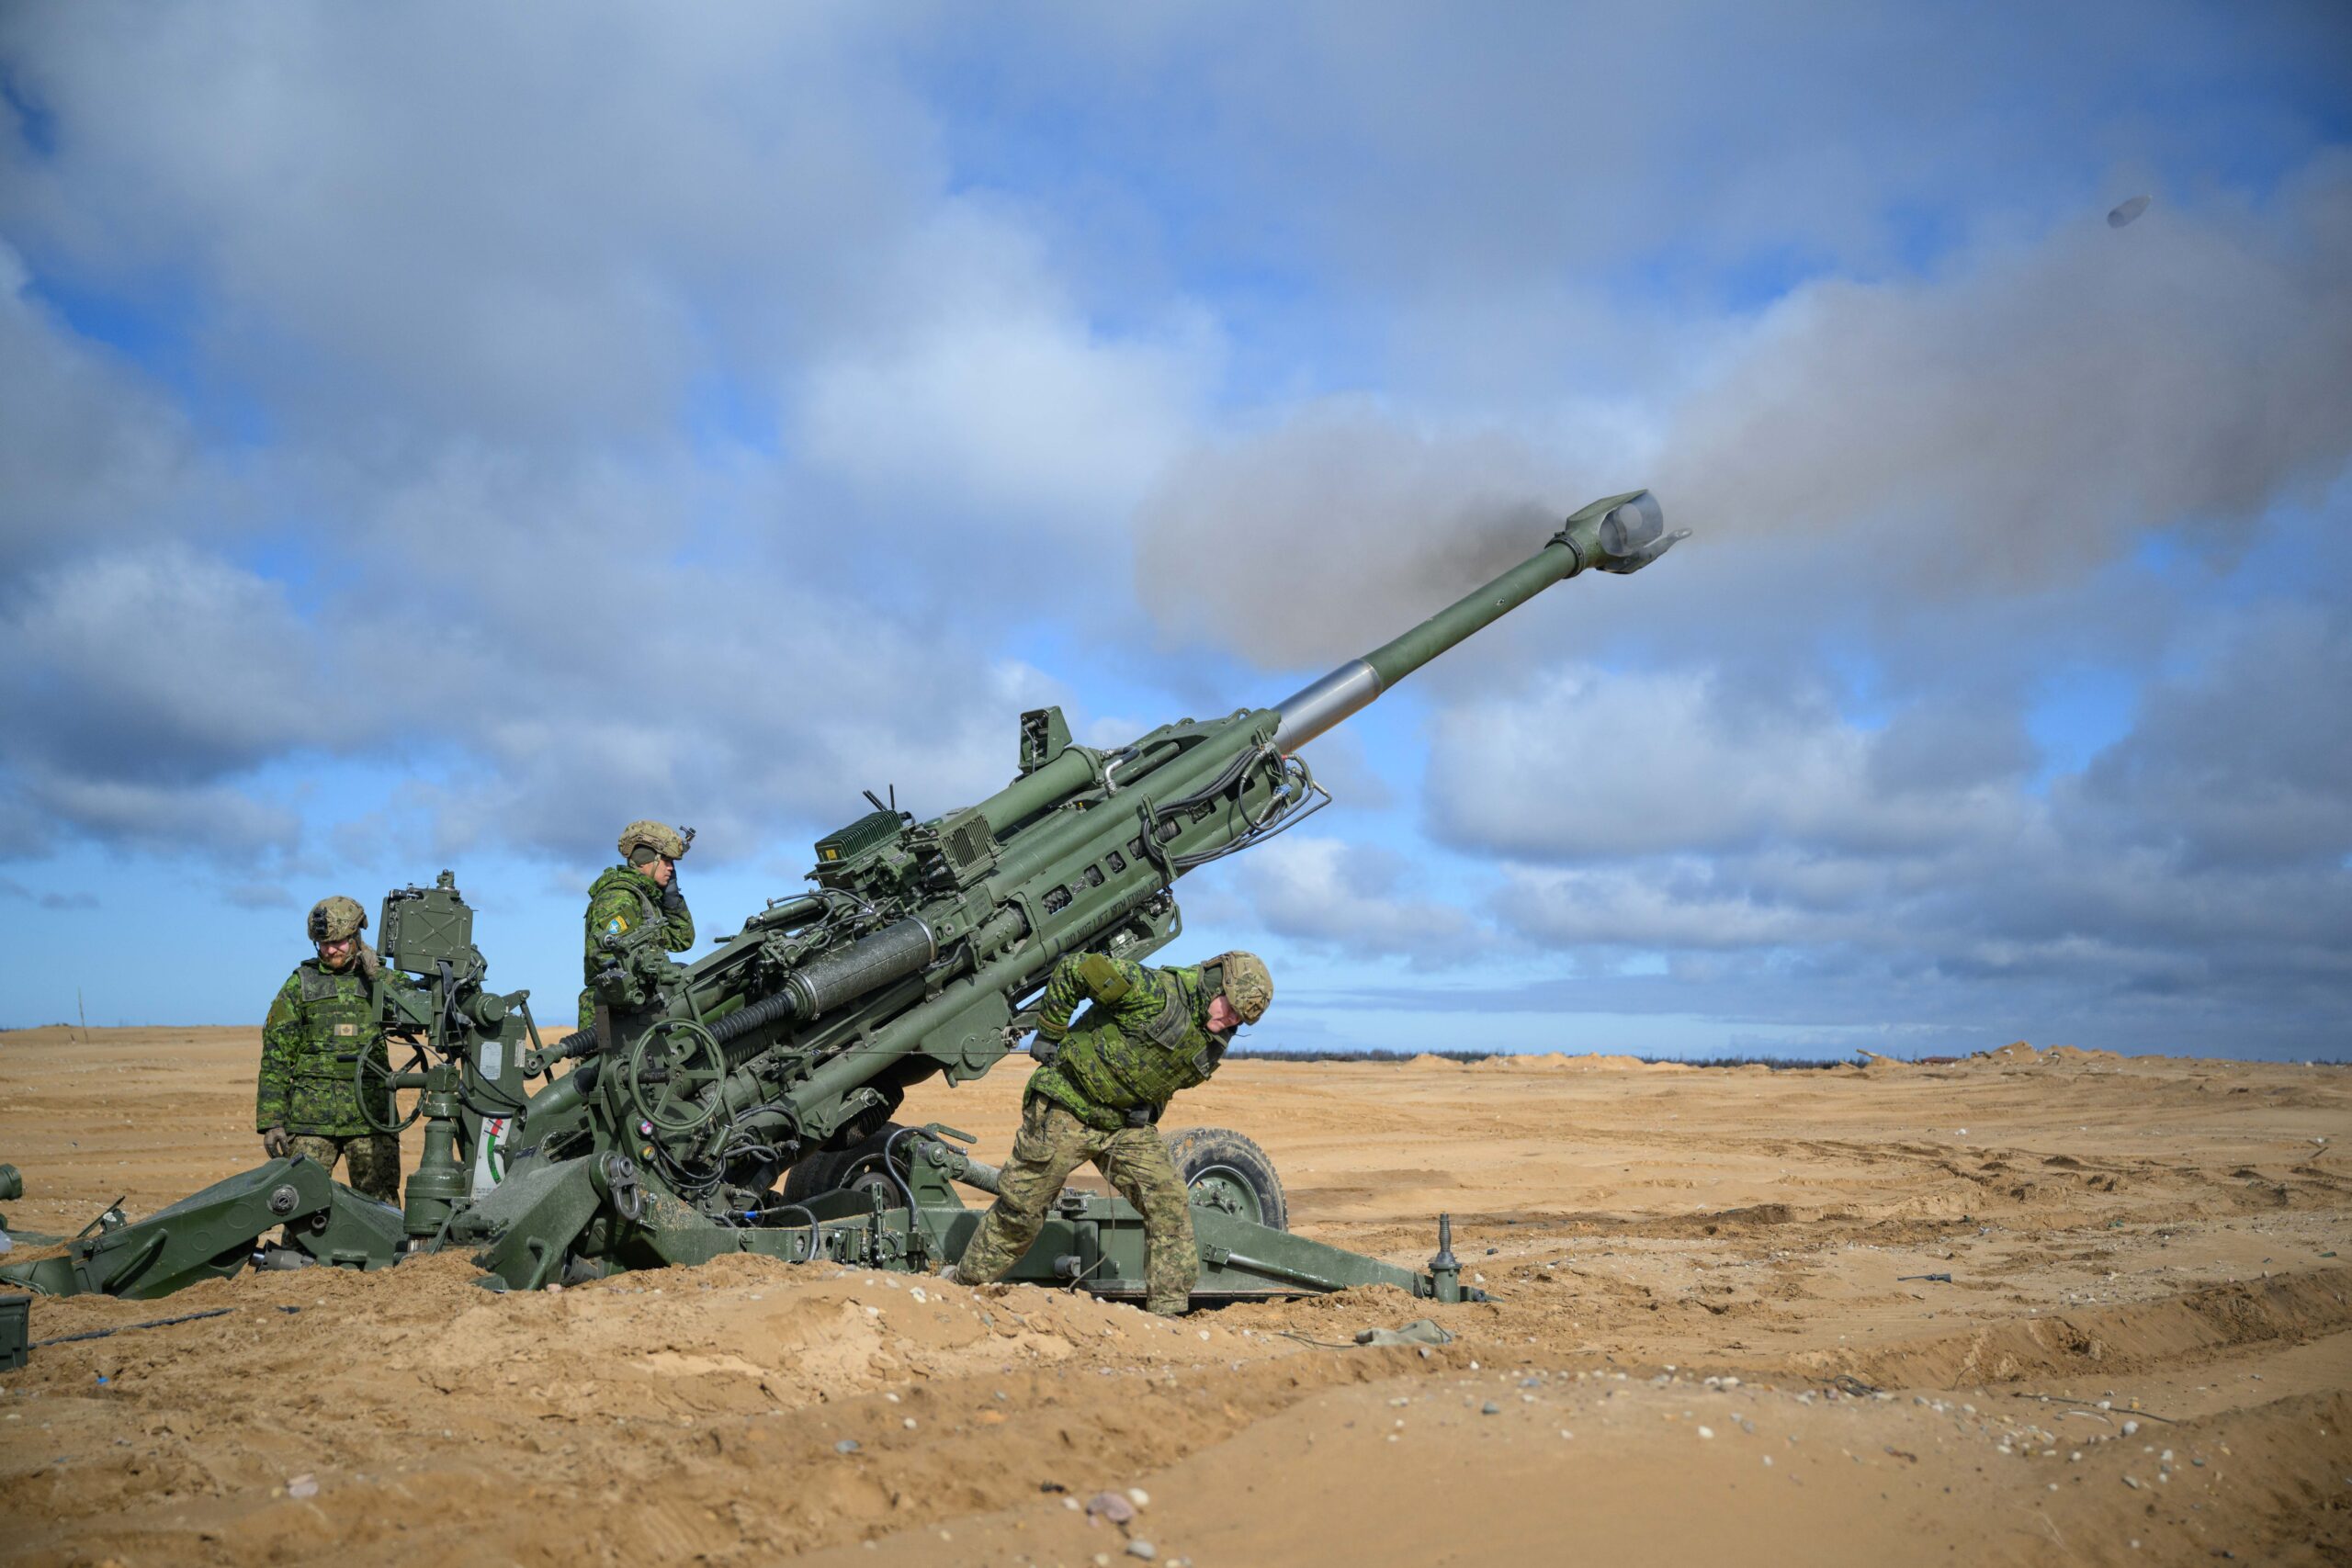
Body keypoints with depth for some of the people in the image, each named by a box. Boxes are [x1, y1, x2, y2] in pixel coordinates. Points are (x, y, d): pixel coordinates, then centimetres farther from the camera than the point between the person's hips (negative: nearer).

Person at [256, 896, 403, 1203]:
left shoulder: (378, 979, 9)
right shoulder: (300, 984, 6)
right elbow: (275, 1057, 4)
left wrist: (376, 973, -13)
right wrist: (271, 1121, -3)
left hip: (371, 1119, 1)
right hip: (311, 1120, -1)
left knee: (381, 1207, 3)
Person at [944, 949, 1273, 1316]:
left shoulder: (1214, 1043, -1)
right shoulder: (1154, 990, -25)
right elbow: (1072, 969, -18)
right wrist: (1049, 1035, -11)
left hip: (1128, 1125, 6)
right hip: (1066, 1110, -6)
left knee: (1169, 1204, -8)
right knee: (1020, 1206, 4)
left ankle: (1169, 1311, -1)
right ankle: (965, 1280, 26)